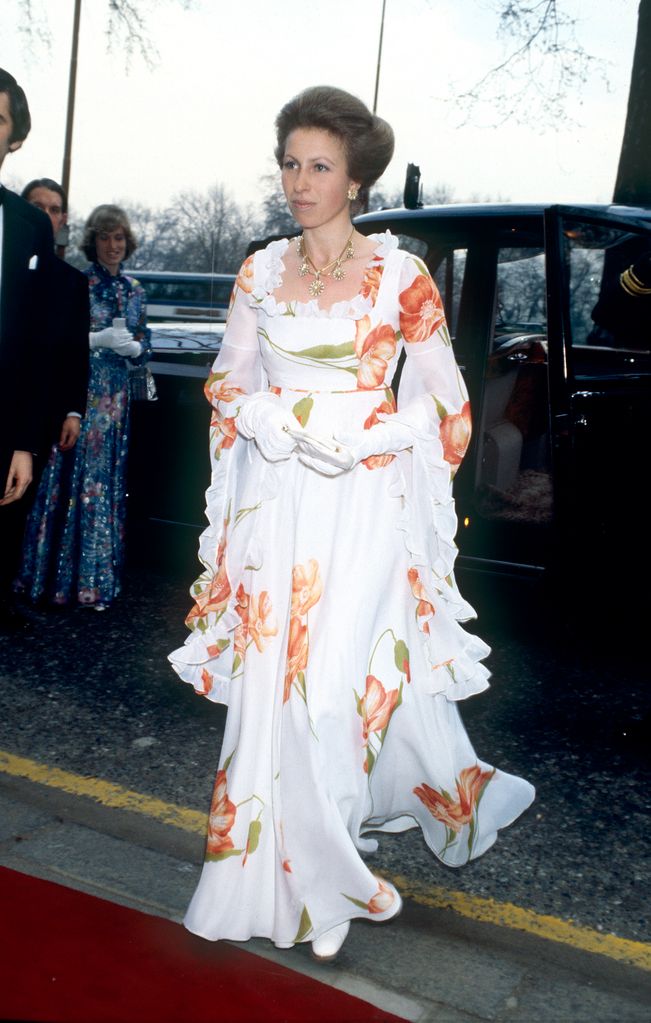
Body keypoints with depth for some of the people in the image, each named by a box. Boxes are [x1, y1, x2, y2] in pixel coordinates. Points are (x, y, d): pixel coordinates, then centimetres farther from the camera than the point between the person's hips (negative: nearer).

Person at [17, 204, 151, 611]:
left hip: (114, 400, 4)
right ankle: (56, 575, 10)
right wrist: (98, 339, -17)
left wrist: (133, 347, -9)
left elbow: (144, 349, 13)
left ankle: (94, 578, 17)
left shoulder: (135, 290, 11)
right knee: (69, 481, -2)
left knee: (106, 483, 7)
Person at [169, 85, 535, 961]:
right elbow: (227, 386, 12)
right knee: (270, 676, 5)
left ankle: (319, 868, 20)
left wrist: (358, 438, -13)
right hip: (274, 502, 4)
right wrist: (285, 426, -7)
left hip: (365, 503, -3)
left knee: (342, 676, -4)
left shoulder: (399, 274, -2)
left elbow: (444, 400, 0)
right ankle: (304, 866, 26)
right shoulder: (260, 272, 8)